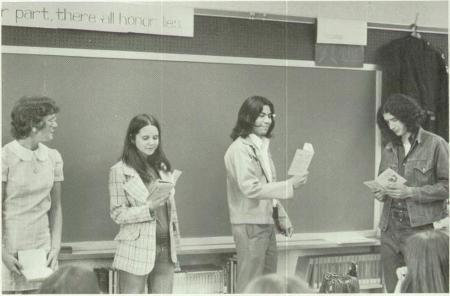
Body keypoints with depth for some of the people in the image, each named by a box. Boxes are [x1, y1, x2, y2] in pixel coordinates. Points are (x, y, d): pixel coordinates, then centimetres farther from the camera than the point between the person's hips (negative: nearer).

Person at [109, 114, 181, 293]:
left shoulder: (163, 168, 11)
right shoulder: (120, 171, -5)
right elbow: (117, 214, -7)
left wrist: (175, 244, 14)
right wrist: (149, 208, -20)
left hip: (166, 250, 5)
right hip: (136, 251, -5)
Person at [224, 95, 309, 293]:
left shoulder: (262, 145, 13)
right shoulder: (240, 148, -14)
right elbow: (251, 188, -22)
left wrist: (282, 217, 16)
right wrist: (289, 185, -24)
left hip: (266, 223, 9)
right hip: (250, 225, -9)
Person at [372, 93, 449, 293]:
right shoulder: (389, 149, 13)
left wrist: (411, 192, -16)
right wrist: (381, 194, 0)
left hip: (421, 227, -5)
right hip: (390, 228, 5)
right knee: (393, 288, 6)